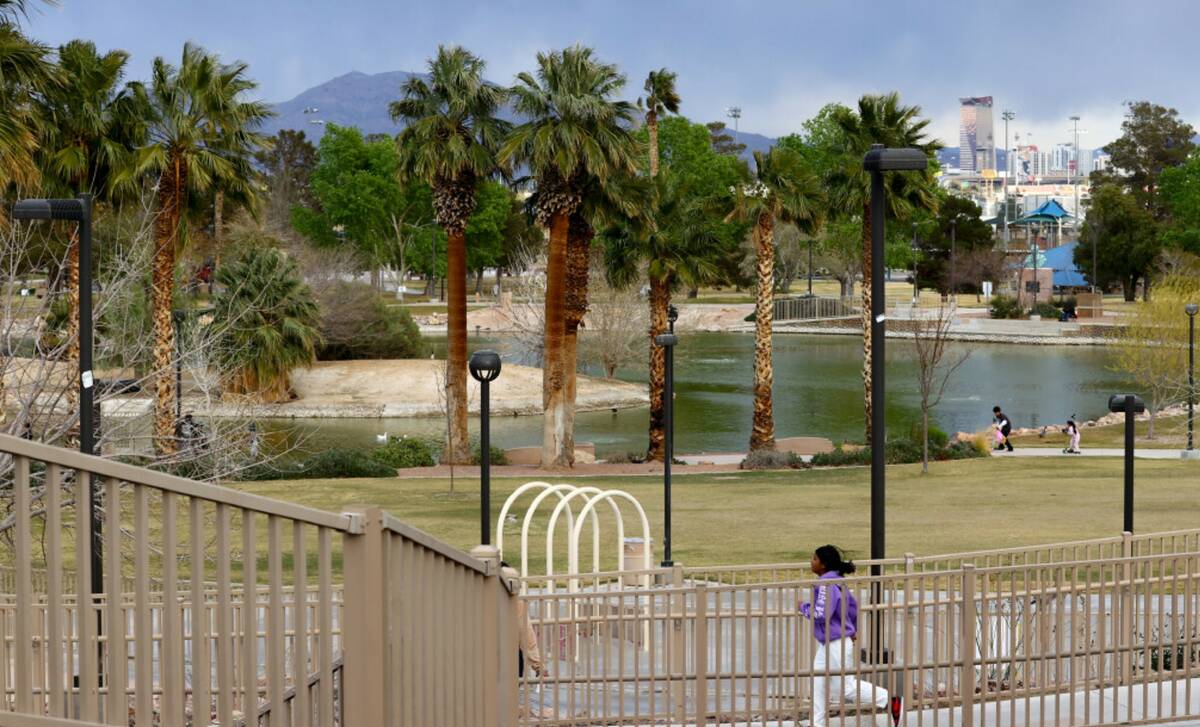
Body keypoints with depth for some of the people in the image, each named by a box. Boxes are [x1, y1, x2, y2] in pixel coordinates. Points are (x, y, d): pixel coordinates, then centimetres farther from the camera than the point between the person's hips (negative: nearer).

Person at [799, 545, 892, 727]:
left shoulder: (827, 585, -22)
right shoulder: (837, 582, 9)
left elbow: (821, 614, -28)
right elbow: (853, 607, 19)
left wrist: (803, 607, -11)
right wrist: (852, 629, 30)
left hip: (836, 644, -10)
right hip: (827, 644, 10)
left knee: (844, 686, 0)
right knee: (818, 684, 10)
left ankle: (888, 701, 7)